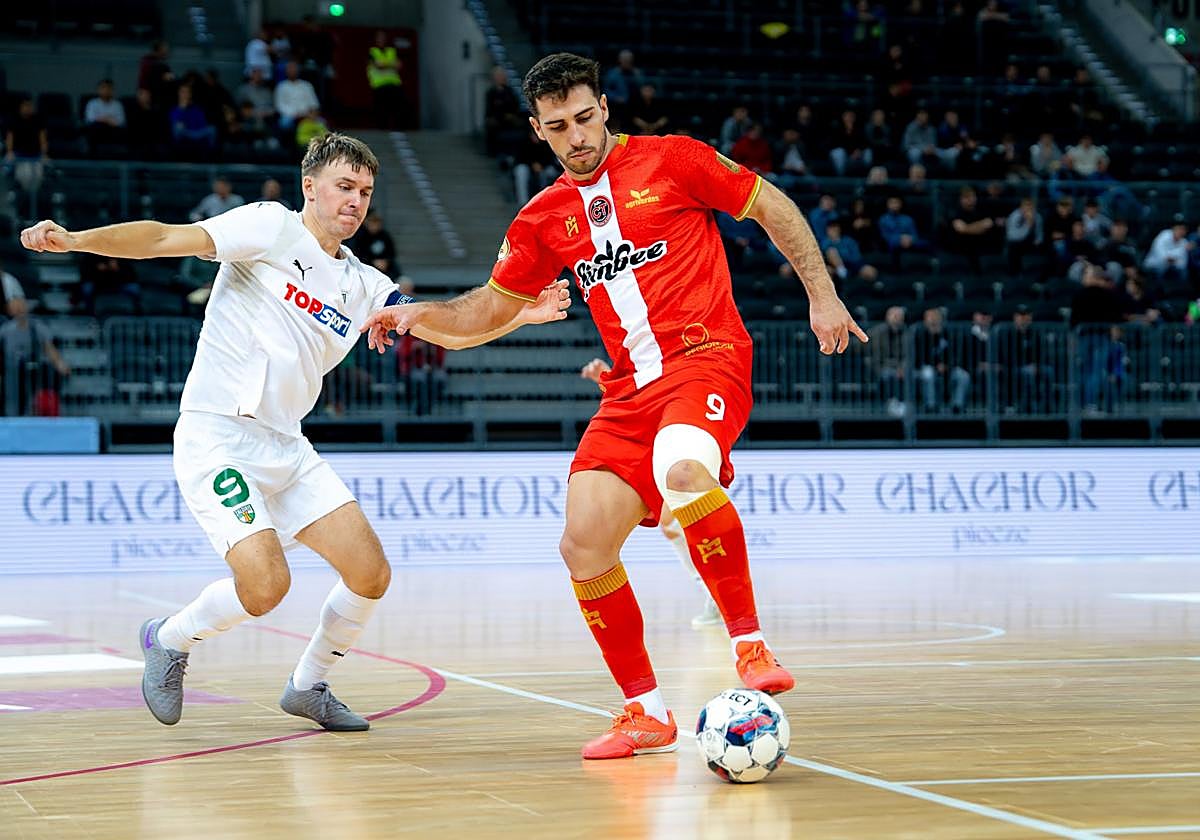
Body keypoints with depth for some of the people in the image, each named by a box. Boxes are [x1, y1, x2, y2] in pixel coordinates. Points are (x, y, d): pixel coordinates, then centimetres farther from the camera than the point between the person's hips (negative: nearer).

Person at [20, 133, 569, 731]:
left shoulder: (362, 285, 12)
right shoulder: (272, 227, -6)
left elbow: (450, 329, 12)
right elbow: (166, 238, -15)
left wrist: (518, 316, -6)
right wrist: (74, 239, -29)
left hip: (287, 447, 7)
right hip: (216, 437, -7)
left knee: (370, 574, -2)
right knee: (266, 583, -22)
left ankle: (308, 686, 23)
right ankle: (168, 640, 9)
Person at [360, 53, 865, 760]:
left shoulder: (672, 159, 1)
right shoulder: (544, 219, 13)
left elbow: (772, 206, 9)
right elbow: (491, 308, 22)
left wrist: (823, 295, 4)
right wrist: (422, 314, 4)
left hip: (706, 356, -5)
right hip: (629, 391, 5)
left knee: (682, 471, -38)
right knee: (584, 548, -9)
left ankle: (751, 646, -23)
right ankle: (647, 714, 8)